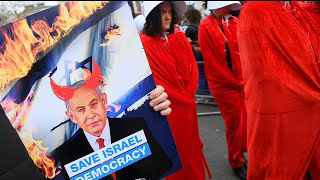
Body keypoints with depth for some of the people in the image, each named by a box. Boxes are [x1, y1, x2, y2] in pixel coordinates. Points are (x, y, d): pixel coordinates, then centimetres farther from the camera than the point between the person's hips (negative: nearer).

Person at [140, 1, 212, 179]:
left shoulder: (180, 37, 6)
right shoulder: (144, 43, -14)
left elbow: (192, 68, 5)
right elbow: (151, 80, -15)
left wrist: (189, 94, -7)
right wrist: (181, 98, -9)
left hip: (188, 105, 5)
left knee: (192, 148, 18)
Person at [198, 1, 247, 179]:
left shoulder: (235, 23, 6)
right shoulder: (206, 27, -9)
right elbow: (212, 61, -10)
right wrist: (236, 82, -6)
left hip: (243, 82, 4)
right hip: (224, 84, -4)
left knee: (245, 120, 6)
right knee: (234, 123, 5)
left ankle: (239, 153, 30)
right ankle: (236, 162, 26)